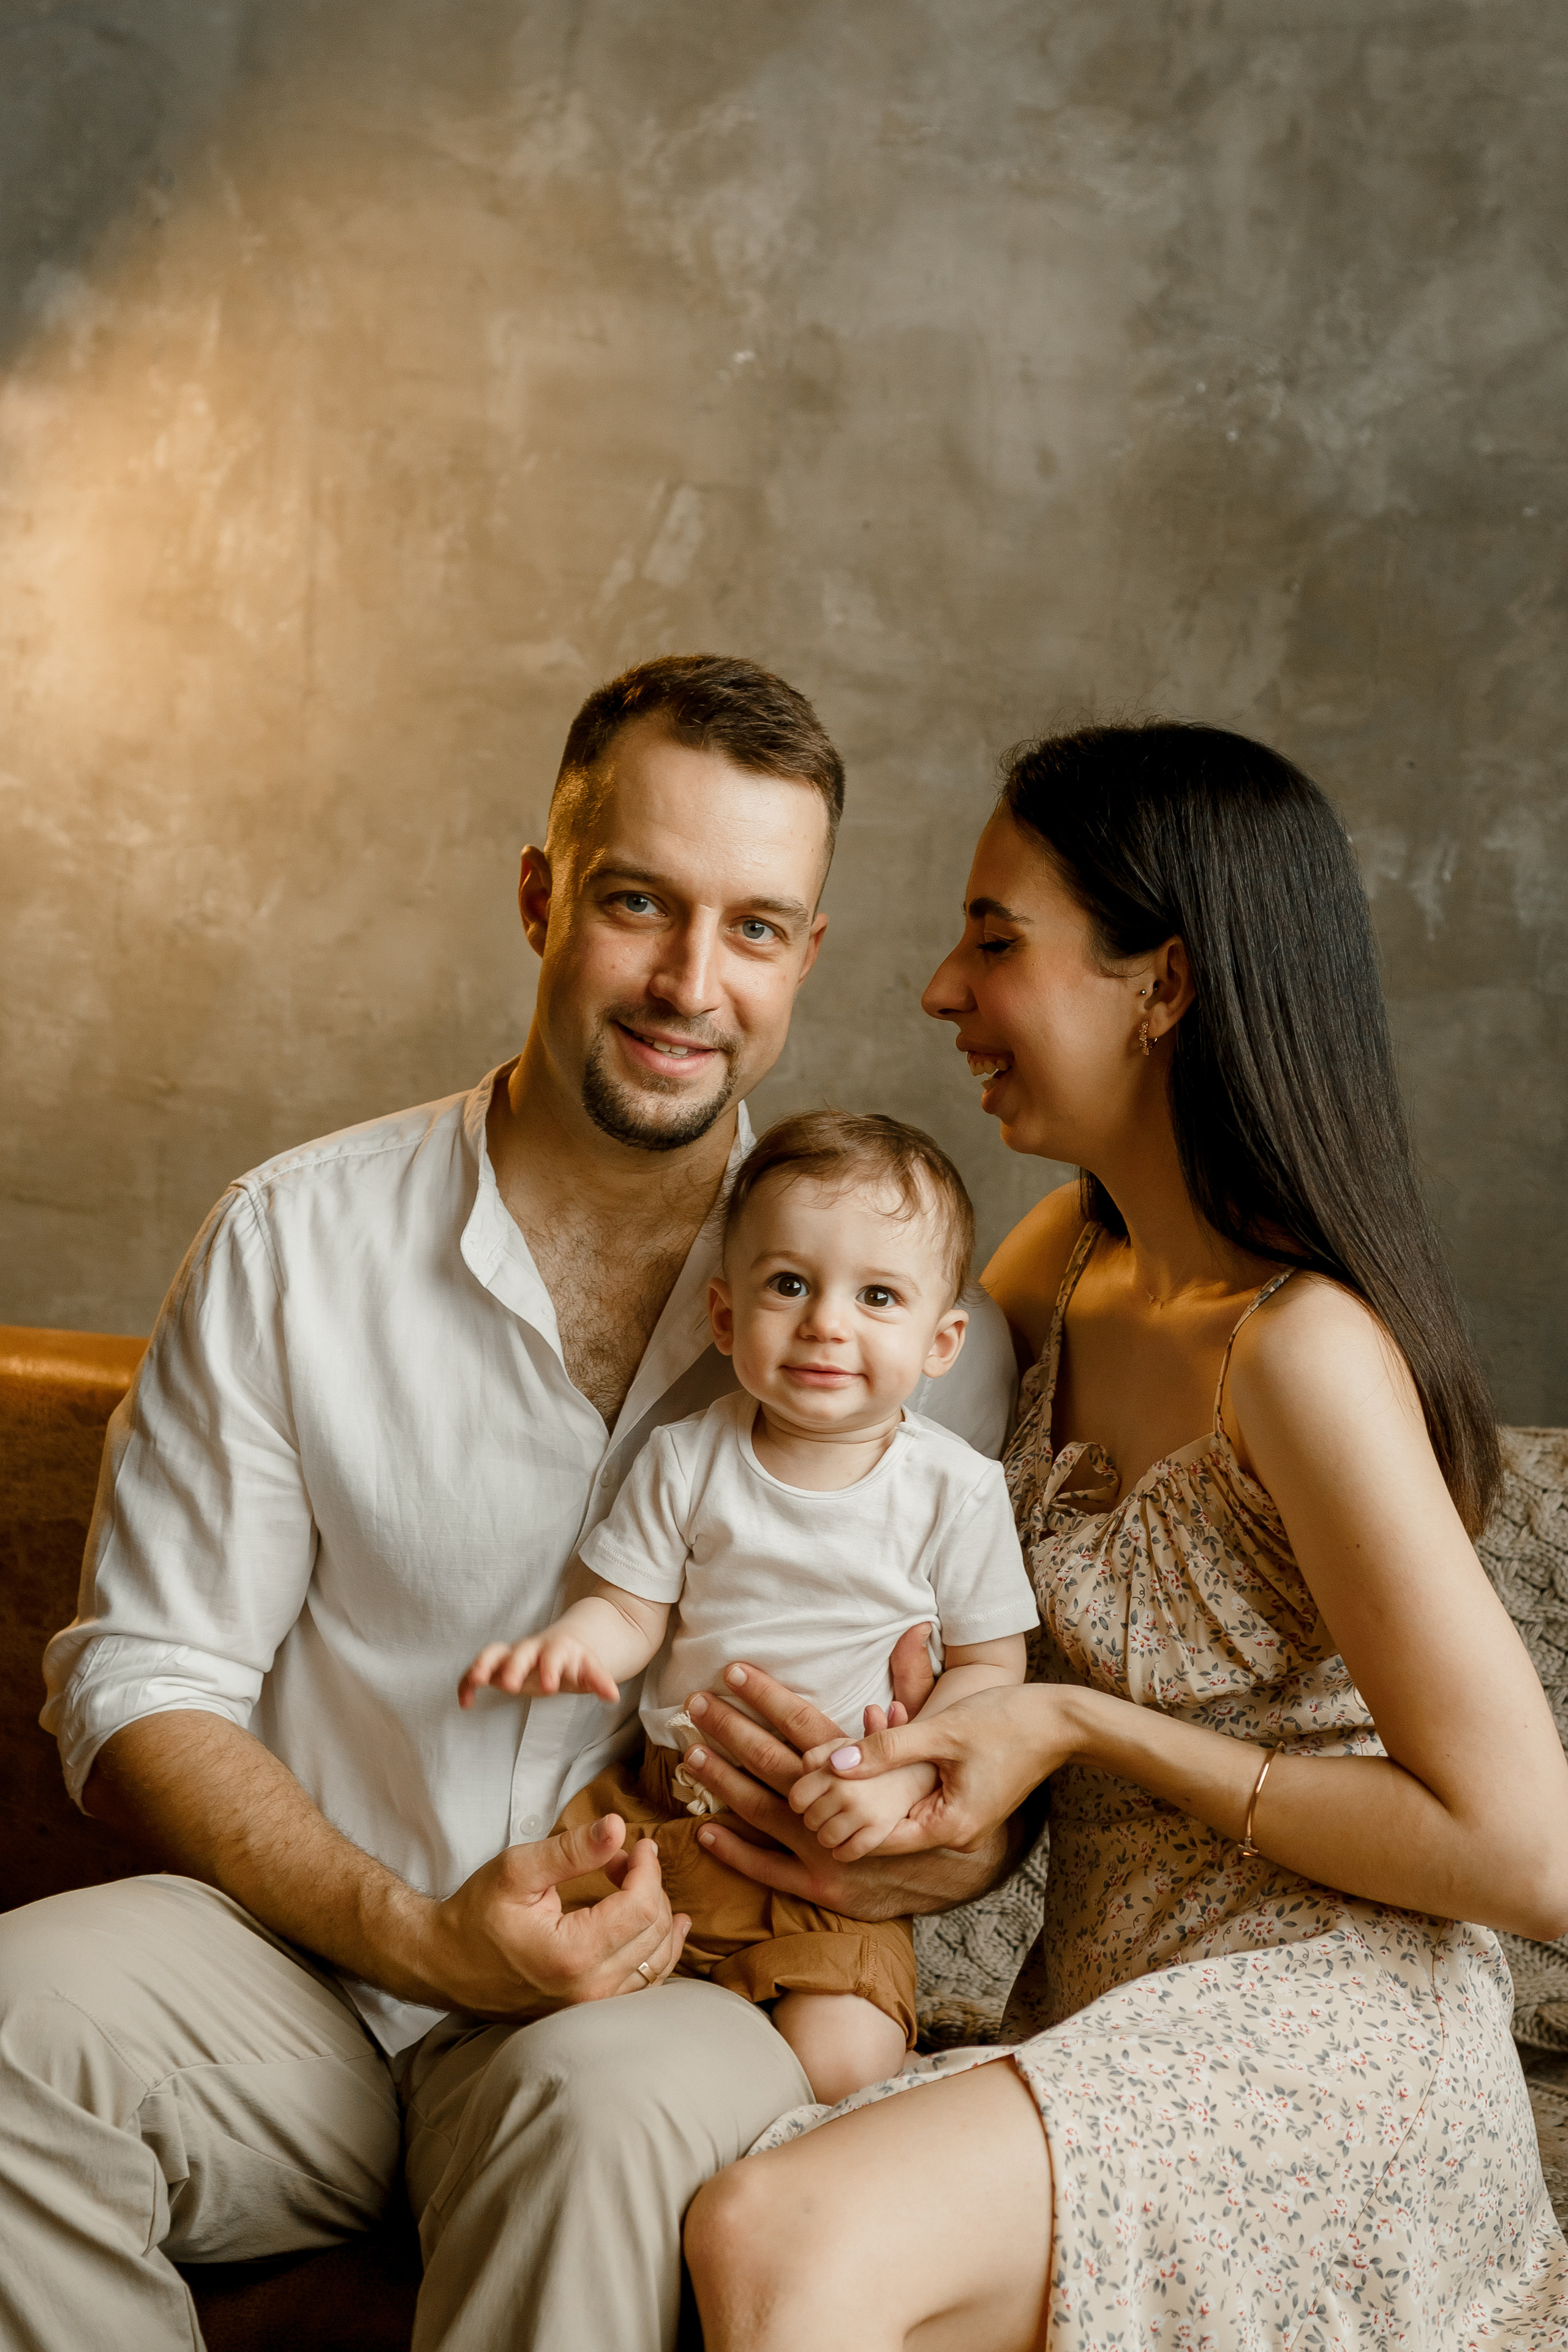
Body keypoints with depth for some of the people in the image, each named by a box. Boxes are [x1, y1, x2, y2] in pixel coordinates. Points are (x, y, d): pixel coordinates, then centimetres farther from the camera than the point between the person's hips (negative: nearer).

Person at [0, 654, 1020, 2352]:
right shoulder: (295, 1242, 0)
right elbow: (140, 1684, -1)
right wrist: (417, 1936, -16)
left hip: (685, 1982, -1)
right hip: (319, 1961, 2)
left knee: (618, 2099, -36)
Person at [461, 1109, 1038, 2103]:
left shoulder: (958, 1489, -6)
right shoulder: (687, 1461, -2)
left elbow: (989, 1664, -2)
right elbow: (629, 1611, 2)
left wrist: (906, 1773, -18)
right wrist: (569, 1644, -22)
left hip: (834, 1846, -2)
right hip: (662, 1803, 2)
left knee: (838, 2062, -19)